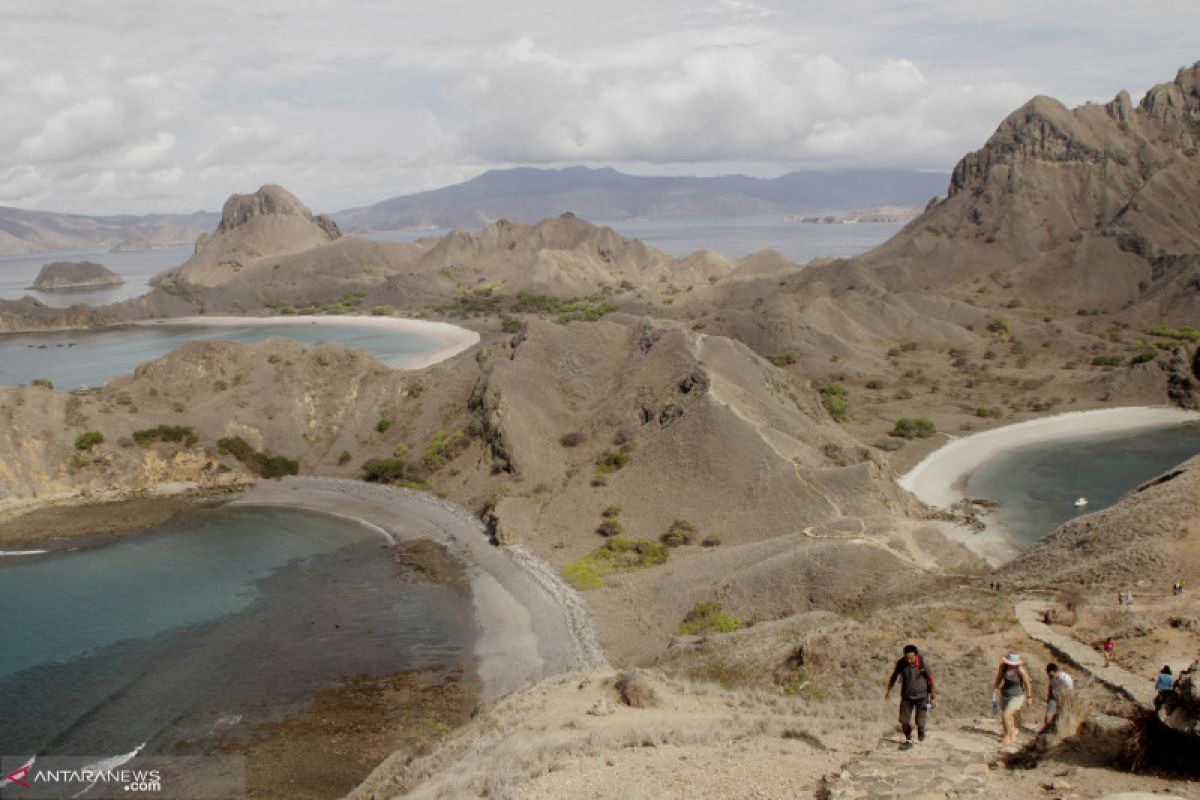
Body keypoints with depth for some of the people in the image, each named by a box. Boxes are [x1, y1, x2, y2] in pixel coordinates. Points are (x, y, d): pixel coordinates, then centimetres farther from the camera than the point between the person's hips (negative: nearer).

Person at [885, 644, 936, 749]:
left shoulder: (923, 664, -21)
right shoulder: (901, 663, -16)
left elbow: (930, 680, -8)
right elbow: (894, 676, 4)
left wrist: (932, 697, -1)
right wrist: (888, 690, 14)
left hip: (921, 696, -2)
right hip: (906, 696, 2)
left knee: (920, 722, -3)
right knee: (904, 721, -1)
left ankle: (920, 729, 34)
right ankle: (908, 740, 22)